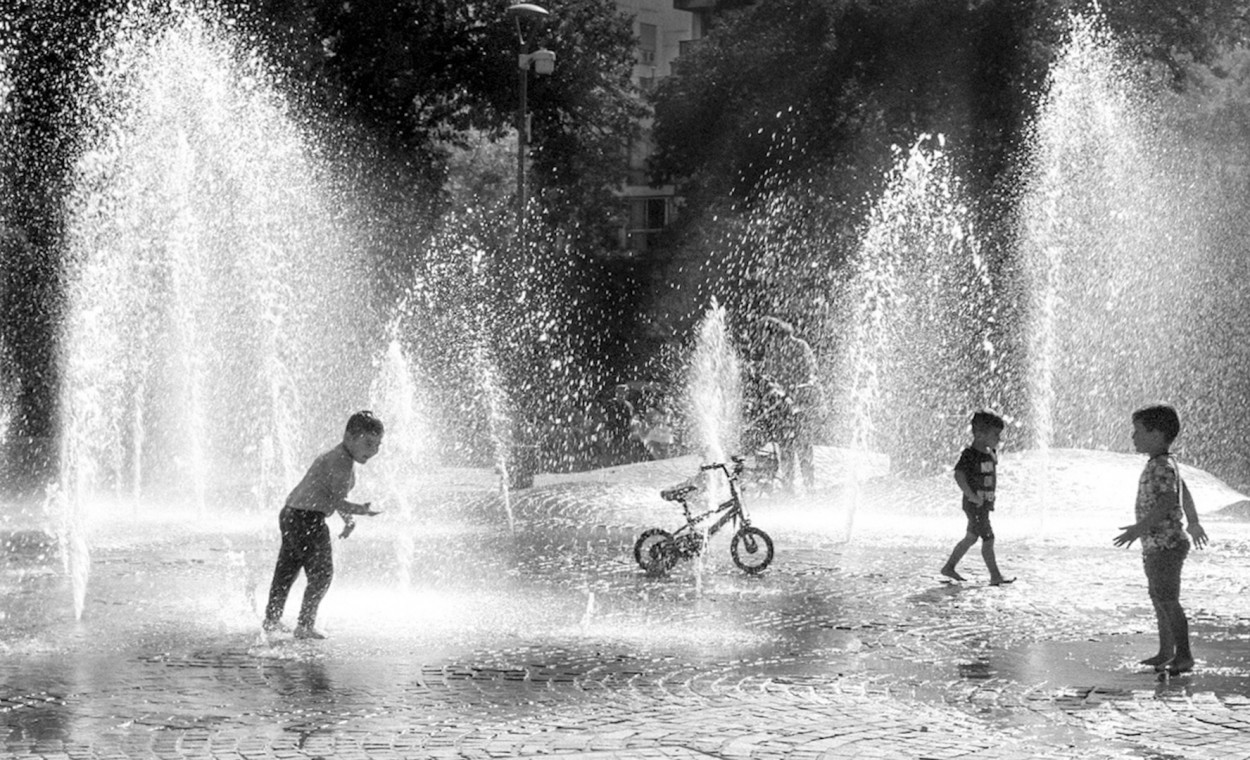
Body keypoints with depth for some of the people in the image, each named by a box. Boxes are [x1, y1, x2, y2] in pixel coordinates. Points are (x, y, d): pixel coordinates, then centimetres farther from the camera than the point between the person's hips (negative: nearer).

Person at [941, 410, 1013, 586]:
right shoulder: (970, 454, -17)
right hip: (975, 504, -9)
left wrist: (992, 493, 16)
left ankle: (949, 568, 26)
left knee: (971, 538, 16)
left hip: (986, 503, 9)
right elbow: (958, 475, -26)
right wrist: (972, 496, -27)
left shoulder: (991, 453, 10)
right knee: (988, 538, -8)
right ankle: (995, 576, -5)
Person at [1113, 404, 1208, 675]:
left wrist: (1139, 528, -36)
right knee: (1159, 599, 17)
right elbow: (1185, 493, 26)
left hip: (1166, 545, -11)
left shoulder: (1162, 467, -19)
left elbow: (1167, 502, -32)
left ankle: (1184, 656, -2)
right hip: (1154, 546, 11)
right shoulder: (1162, 464, 13)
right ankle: (1165, 652, 27)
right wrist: (1193, 522, 39)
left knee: (1168, 600, -7)